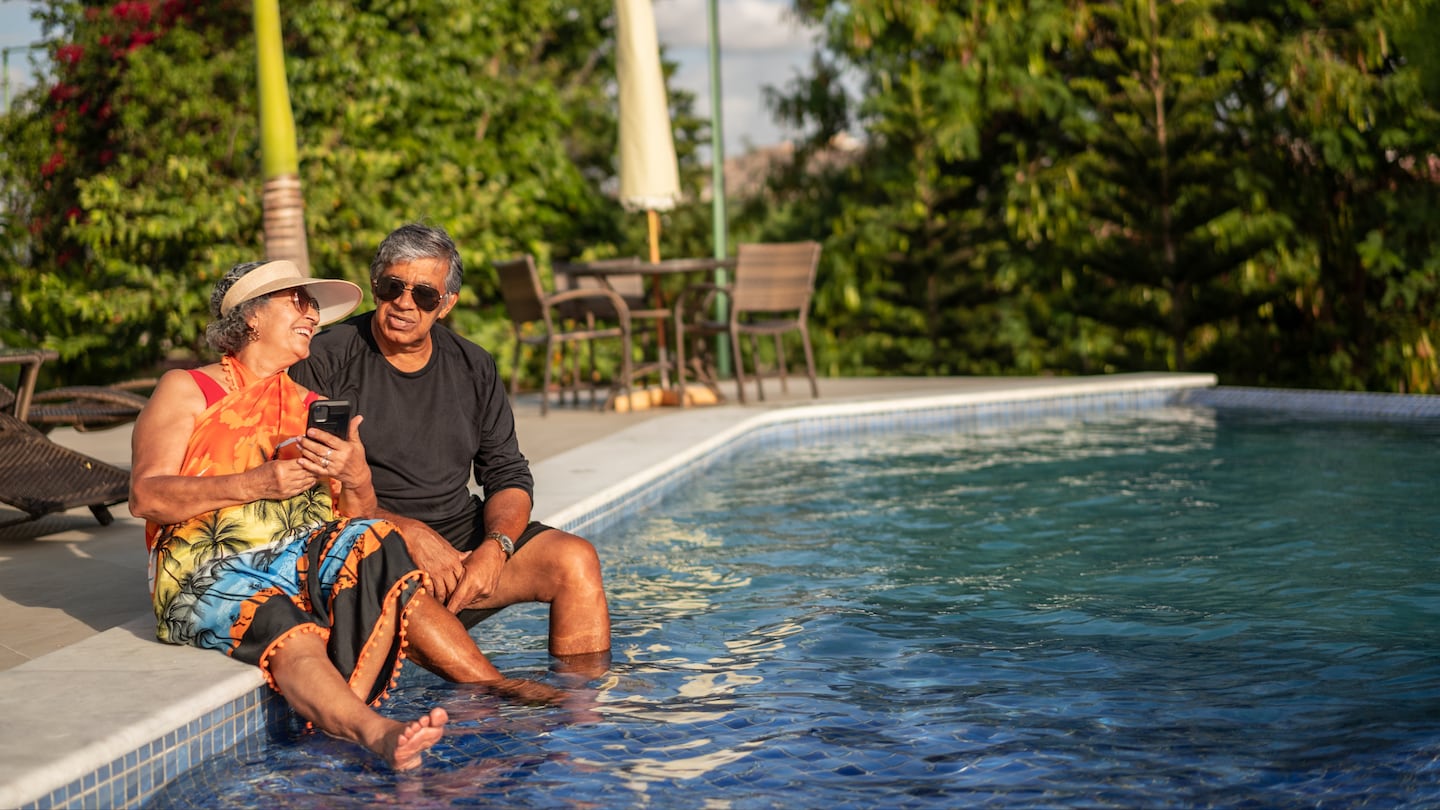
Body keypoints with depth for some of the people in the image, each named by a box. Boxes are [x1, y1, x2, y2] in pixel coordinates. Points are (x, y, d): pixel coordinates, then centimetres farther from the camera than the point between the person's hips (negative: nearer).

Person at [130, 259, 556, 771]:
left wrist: (356, 479, -9)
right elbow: (146, 497, -6)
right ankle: (374, 730, -63)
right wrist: (257, 484, -16)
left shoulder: (313, 407, 22)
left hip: (306, 556, 5)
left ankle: (494, 688, -29)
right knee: (288, 632, -36)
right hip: (214, 570, -5)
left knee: (372, 553, -26)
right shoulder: (186, 390, 8)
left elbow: (359, 518, 15)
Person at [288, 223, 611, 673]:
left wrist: (495, 547, -11)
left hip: (464, 533, 5)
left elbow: (508, 476, 11)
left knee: (576, 560, -15)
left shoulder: (473, 368, 12)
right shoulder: (326, 362, -4)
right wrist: (407, 533, -19)